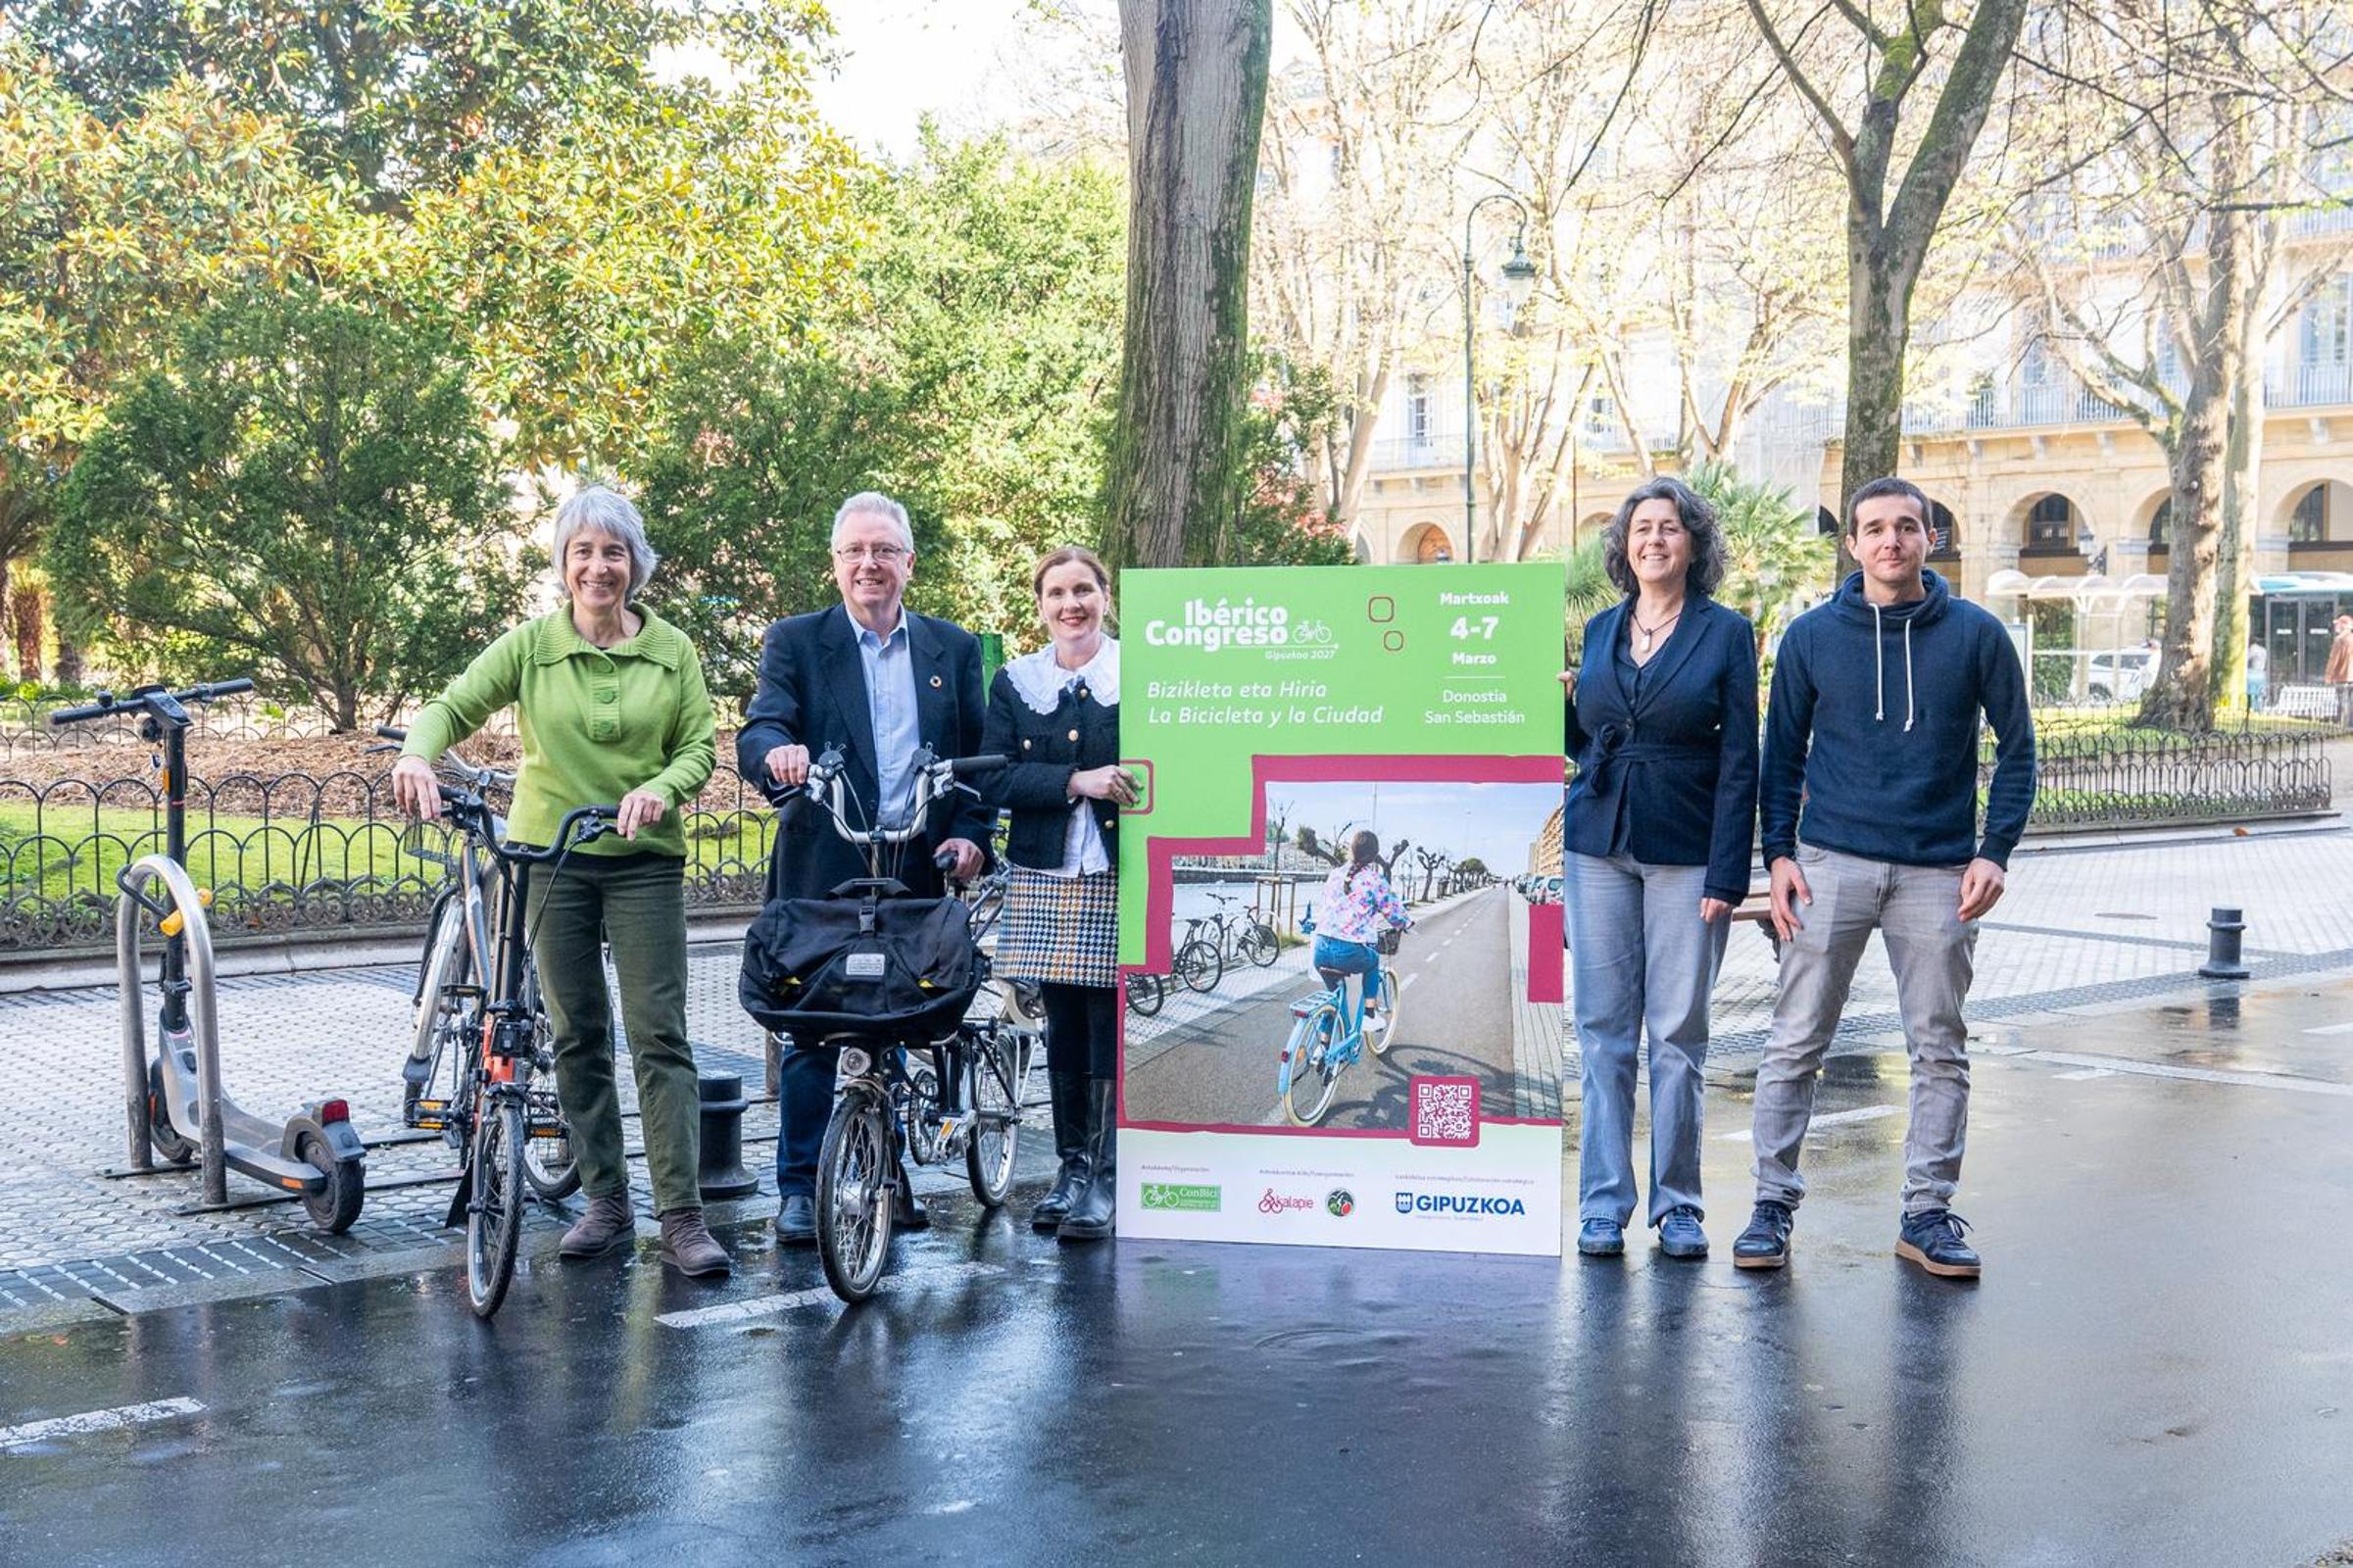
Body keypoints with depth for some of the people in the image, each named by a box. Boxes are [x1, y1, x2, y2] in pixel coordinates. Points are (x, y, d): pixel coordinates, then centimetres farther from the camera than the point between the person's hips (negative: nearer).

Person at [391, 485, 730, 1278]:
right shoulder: (530, 644, 1)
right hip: (551, 855, 1)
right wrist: (416, 754, -25)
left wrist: (660, 788, -20)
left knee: (660, 1034, -6)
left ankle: (682, 1218, -5)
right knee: (577, 1034, 7)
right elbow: (453, 707, -4)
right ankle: (606, 1203, 17)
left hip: (645, 859, -1)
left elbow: (699, 746, 1)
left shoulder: (672, 650, 3)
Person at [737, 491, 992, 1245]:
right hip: (821, 872, -2)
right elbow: (757, 733, -9)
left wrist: (970, 833, -5)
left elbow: (979, 758, 11)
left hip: (918, 874, 2)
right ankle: (799, 1188, 9)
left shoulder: (954, 649, 12)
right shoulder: (794, 642, 4)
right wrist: (777, 752, -33)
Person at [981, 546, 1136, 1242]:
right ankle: (1071, 1170, 18)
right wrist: (1076, 781, -15)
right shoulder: (1014, 682, 9)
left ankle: (1107, 1179, 2)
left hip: (1118, 874, -3)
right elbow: (998, 778, -1)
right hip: (1043, 878, 3)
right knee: (1062, 1027, 7)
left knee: (1110, 1026, -5)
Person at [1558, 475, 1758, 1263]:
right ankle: (1603, 1204, 11)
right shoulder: (1601, 629, 11)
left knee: (1679, 1031, 1)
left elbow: (1740, 761, -5)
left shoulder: (1726, 632, -1)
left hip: (1686, 855, -3)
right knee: (1603, 1028, 4)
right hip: (1599, 847, 3)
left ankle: (1677, 1205, 12)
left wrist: (1727, 876, -12)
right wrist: (1559, 706, -2)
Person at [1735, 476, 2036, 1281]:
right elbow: (1782, 753, 8)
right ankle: (1772, 1205, 9)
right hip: (1832, 864, 0)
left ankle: (1928, 1213, 17)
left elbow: (2017, 748, 6)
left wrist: (1995, 851, -5)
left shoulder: (1976, 634, 2)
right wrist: (1778, 853, -2)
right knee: (1795, 1045, 0)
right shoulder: (1812, 636, 3)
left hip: (1939, 874, 1)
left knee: (1940, 1052, 6)